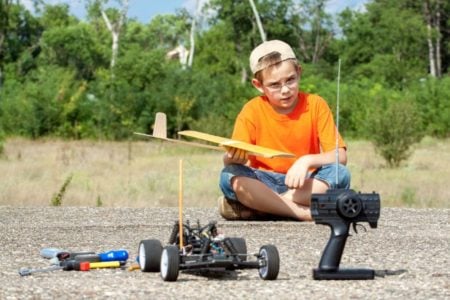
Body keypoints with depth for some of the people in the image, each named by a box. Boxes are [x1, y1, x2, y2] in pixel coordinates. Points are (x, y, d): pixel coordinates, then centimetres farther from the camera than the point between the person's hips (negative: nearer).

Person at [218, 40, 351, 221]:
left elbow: (340, 156, -9)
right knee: (230, 175, -29)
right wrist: (232, 157, -33)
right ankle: (304, 213, -33)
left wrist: (307, 161, -27)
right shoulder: (252, 111, -2)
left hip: (305, 185, 1)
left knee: (340, 174, -29)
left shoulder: (315, 105, -2)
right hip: (262, 185, 0)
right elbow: (230, 160, -9)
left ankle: (259, 207, -26)